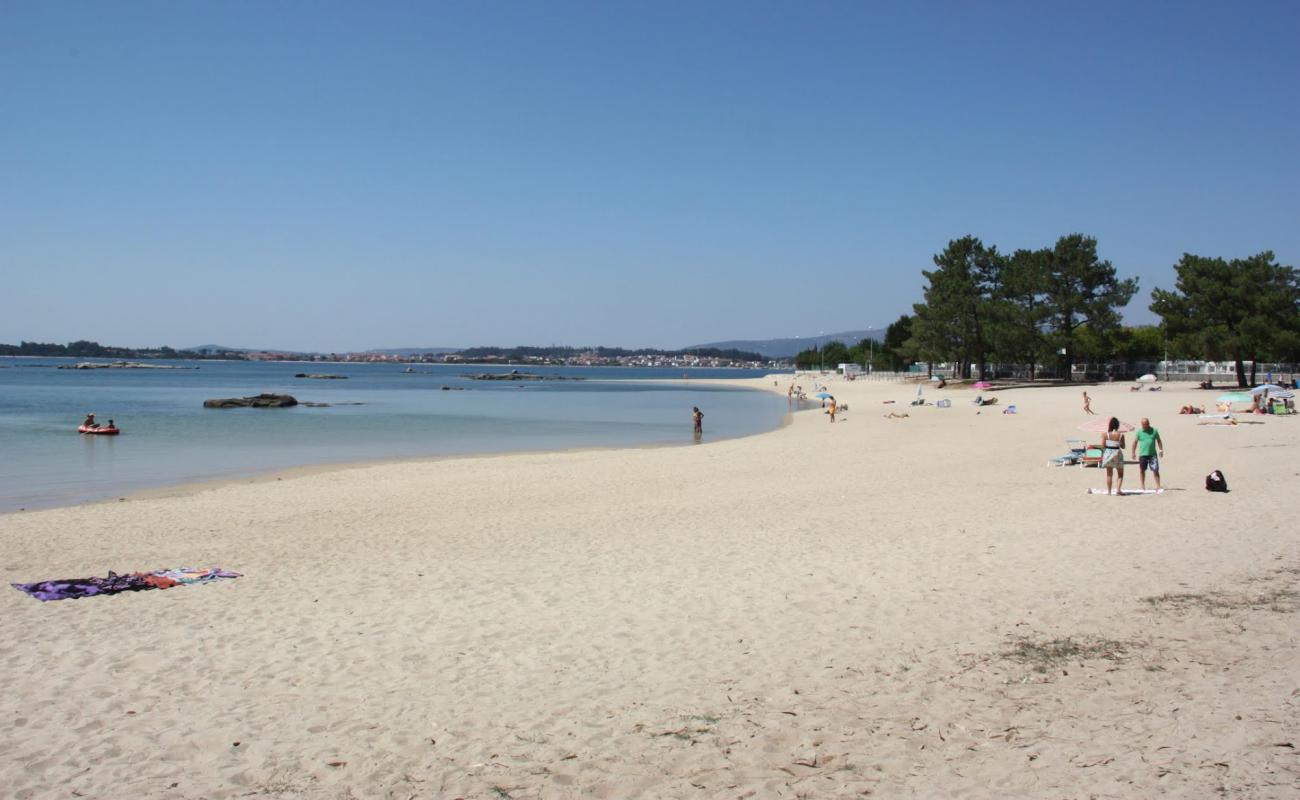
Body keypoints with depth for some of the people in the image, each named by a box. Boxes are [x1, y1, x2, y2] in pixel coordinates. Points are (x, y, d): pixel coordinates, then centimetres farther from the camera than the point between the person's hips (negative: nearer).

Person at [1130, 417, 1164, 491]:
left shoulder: (1154, 431, 3)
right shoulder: (1139, 432, 0)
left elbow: (1158, 441, 11)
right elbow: (1135, 442, 5)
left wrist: (1161, 450, 3)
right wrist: (1133, 452, 4)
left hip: (1152, 454, 0)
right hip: (1142, 454, 0)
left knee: (1155, 470, -6)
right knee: (1142, 470, 7)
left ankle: (1158, 487, -3)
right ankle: (1143, 487, 18)